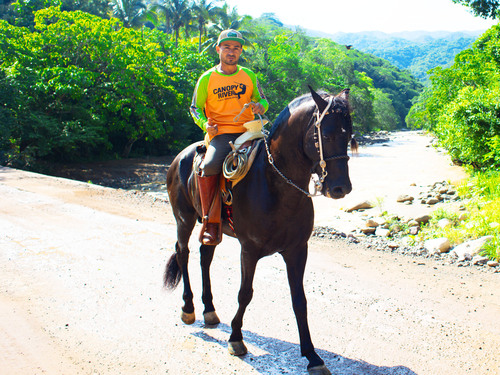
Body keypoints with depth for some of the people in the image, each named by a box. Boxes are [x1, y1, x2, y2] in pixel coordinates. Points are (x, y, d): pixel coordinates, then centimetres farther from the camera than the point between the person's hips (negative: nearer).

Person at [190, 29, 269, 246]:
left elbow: (263, 100, 20)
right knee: (210, 166, -31)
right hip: (220, 134, -2)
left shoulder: (249, 76, 14)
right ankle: (211, 222, -19)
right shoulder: (207, 78, 8)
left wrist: (260, 106, -6)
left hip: (248, 132, 3)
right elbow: (195, 108, 12)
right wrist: (205, 123, -9)